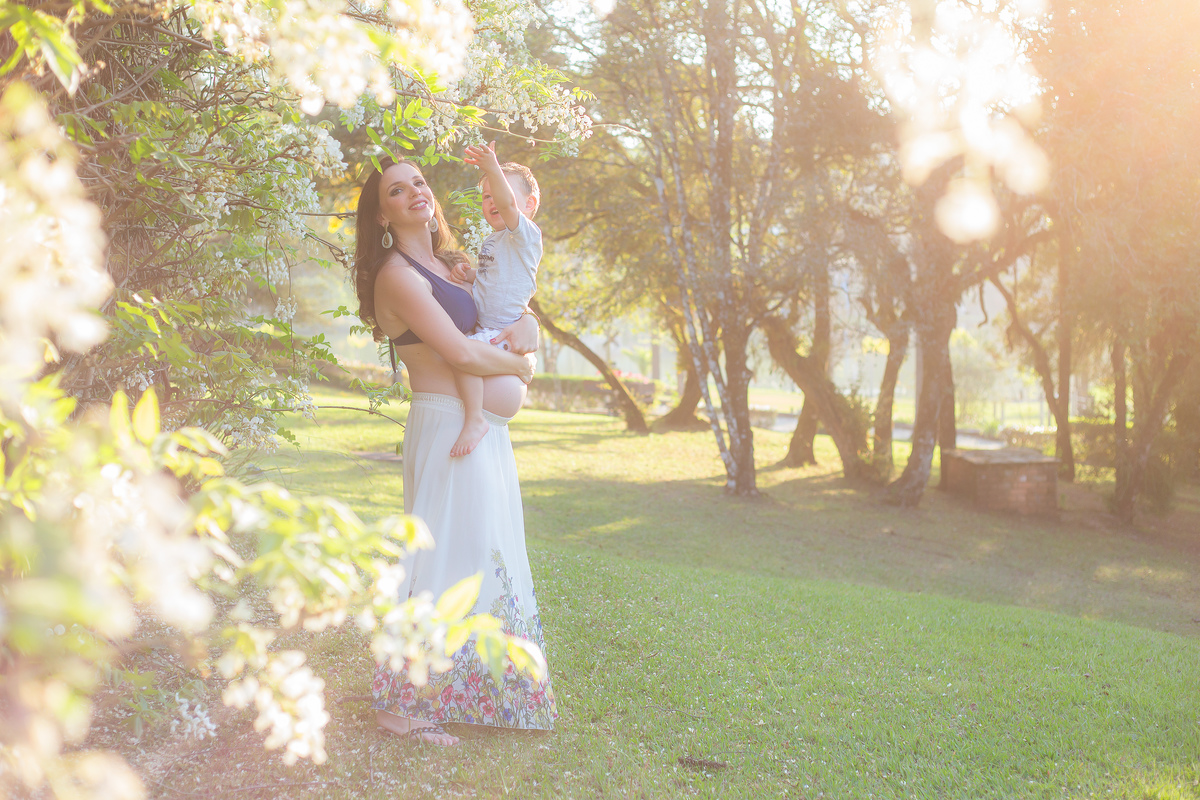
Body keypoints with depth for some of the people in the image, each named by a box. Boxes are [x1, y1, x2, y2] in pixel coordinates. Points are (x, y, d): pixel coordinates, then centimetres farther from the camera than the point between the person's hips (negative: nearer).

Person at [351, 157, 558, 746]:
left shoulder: (449, 264, 16)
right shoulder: (397, 274, -12)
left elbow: (519, 312, 21)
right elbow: (461, 353, -20)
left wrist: (525, 331, -3)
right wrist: (517, 366, -3)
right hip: (446, 427, -9)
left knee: (485, 554, 14)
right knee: (446, 557, -8)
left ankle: (459, 692, 26)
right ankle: (400, 704, 2)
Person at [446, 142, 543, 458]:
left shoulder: (525, 233, -11)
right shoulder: (492, 240, 19)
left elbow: (507, 203, -30)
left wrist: (492, 167, -44)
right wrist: (468, 273, 6)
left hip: (503, 332, -11)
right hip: (483, 329, 11)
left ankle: (475, 419, -32)